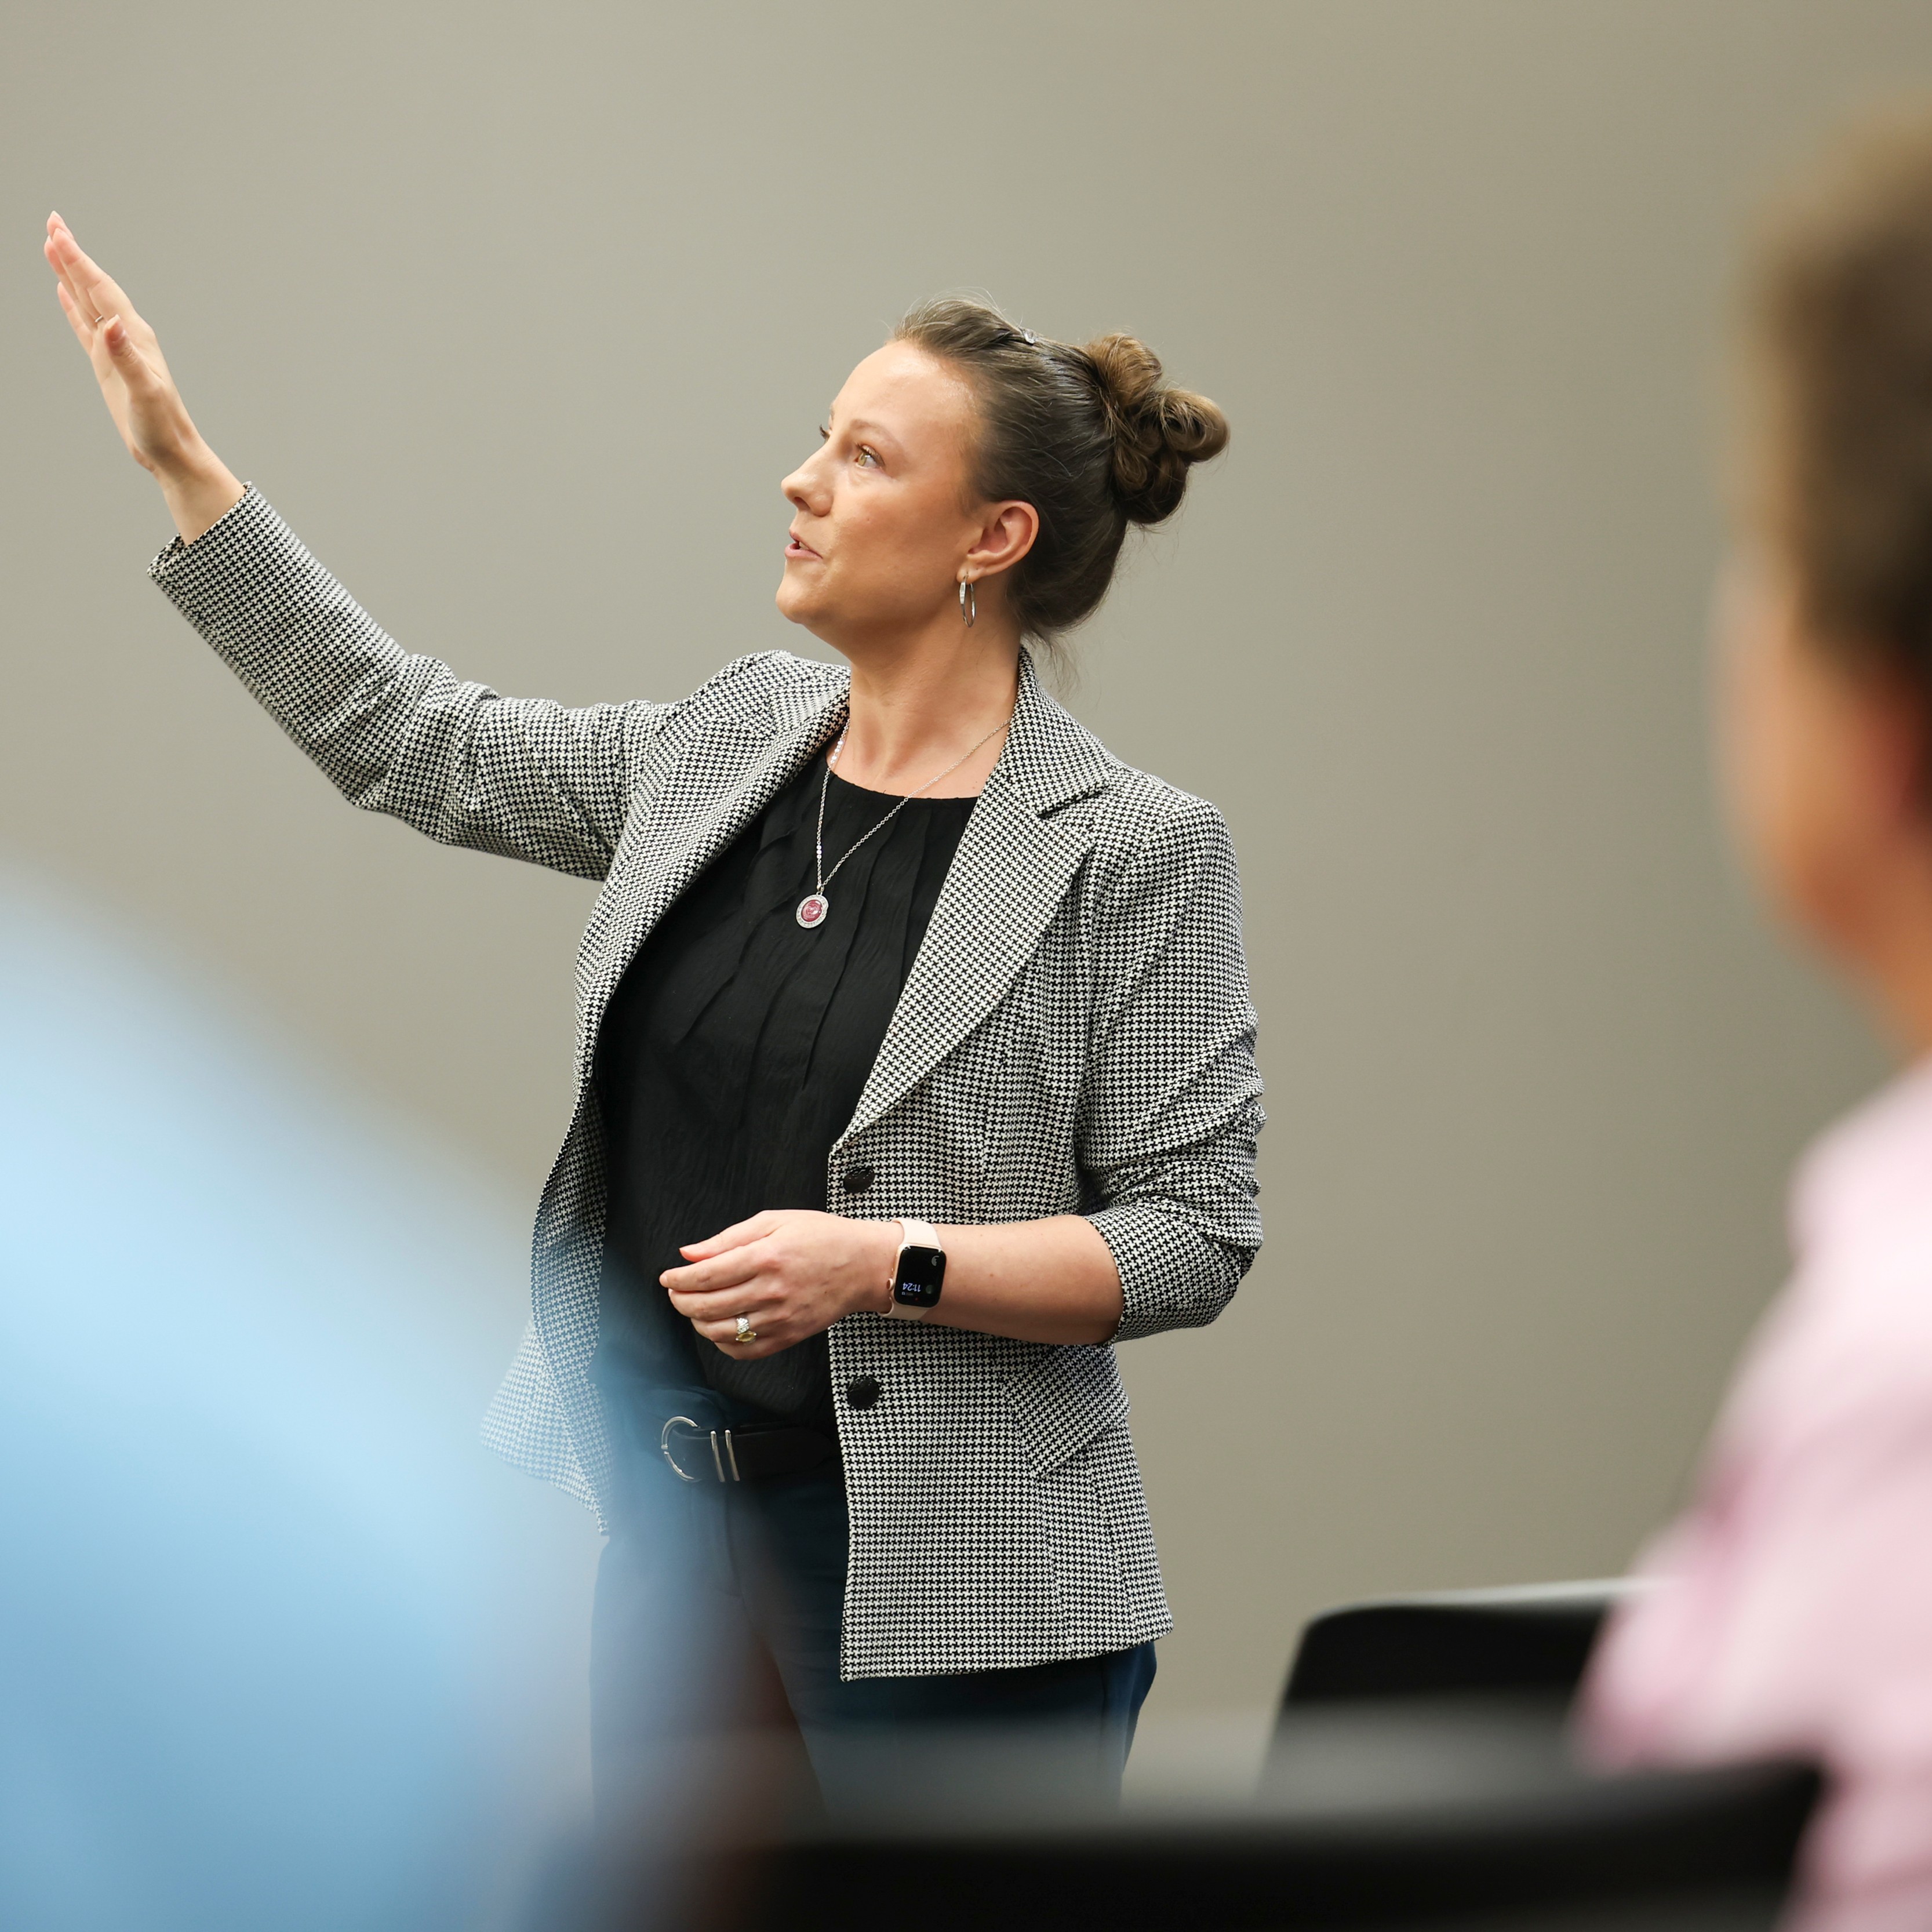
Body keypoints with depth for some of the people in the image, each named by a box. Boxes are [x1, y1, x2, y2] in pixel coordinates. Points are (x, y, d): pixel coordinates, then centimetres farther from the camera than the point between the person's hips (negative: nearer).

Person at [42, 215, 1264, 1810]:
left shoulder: (1137, 854, -11)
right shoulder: (730, 744, 7)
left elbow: (1193, 1233, -11)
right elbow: (413, 744, 17)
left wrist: (886, 1264, -22)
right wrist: (179, 461, 17)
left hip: (946, 1576, -6)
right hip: (670, 1527, 6)